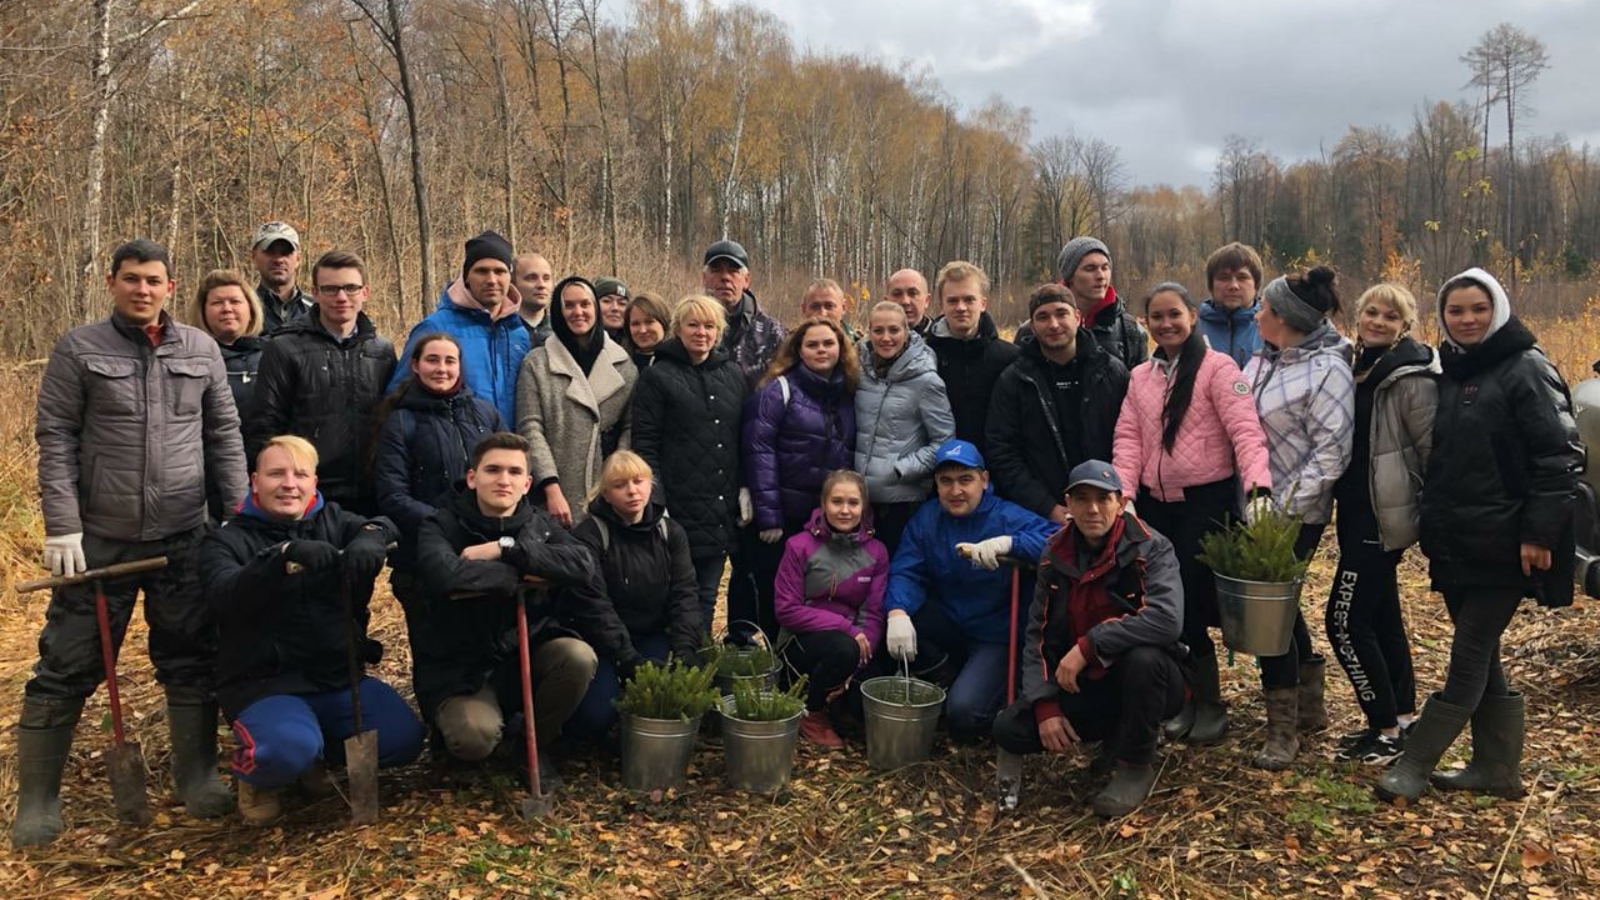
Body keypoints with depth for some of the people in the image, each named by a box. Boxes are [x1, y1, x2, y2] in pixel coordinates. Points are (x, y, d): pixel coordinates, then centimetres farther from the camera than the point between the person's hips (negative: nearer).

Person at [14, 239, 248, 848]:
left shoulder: (202, 351, 6)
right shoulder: (78, 350, 0)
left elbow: (225, 437, 8)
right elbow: (55, 440, -3)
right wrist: (62, 528, -10)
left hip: (184, 538, 2)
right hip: (100, 538, -2)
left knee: (191, 662, 8)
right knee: (67, 668, 4)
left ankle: (197, 778, 22)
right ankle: (37, 801, 18)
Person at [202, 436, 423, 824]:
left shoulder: (333, 520, 9)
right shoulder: (227, 540, -3)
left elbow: (384, 527, -10)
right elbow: (227, 596, -24)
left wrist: (369, 540, -36)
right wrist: (285, 554, -41)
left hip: (339, 675, 4)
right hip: (263, 682, -4)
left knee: (404, 739, -13)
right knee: (290, 751, -32)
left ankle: (315, 750, 16)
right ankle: (253, 774, 6)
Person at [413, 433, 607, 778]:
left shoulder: (539, 525, 3)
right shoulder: (442, 526, -7)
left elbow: (582, 563, -19)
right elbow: (447, 576, -31)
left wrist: (506, 549, -24)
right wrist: (523, 574, -21)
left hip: (528, 653, 4)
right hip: (460, 668, -3)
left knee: (579, 656, -26)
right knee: (475, 739, -30)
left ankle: (536, 743, 2)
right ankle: (455, 720, 10)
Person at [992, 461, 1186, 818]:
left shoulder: (1151, 548, -16)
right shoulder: (1055, 554, -1)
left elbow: (1167, 619, -34)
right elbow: (1038, 634, 0)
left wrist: (1088, 646, -33)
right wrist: (1046, 705, -12)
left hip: (1146, 681, -4)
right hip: (1084, 685, 4)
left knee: (1142, 657, -38)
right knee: (1009, 729, -13)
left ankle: (1136, 767, -10)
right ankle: (1118, 733, 11)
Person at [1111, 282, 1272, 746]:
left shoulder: (1217, 368, -6)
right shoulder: (1140, 376, 12)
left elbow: (1246, 430, -16)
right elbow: (1128, 439, 5)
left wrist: (1259, 486, -31)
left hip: (1206, 500, -5)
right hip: (1155, 502, 6)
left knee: (1190, 599, -5)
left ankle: (1210, 701, 15)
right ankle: (1185, 696, 26)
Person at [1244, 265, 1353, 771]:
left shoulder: (1327, 370, -16)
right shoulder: (1266, 359, 8)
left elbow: (1332, 451, -19)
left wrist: (1289, 507, -22)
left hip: (1296, 513, -8)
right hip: (1259, 503, 8)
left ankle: (1283, 729, 11)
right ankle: (1310, 704, 36)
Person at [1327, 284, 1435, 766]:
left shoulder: (1412, 378, -15)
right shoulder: (1359, 365, 11)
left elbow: (1433, 448, -15)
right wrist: (1343, 501, 15)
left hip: (1384, 516, -9)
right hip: (1359, 511, 9)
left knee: (1345, 620, -8)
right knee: (1381, 615, 16)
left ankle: (1387, 731, 4)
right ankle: (1402, 716, 28)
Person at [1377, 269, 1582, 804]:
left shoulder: (1526, 369, -8)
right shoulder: (1450, 373, 13)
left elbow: (1559, 456, -13)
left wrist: (1540, 532, -17)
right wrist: (1431, 528, 16)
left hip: (1503, 544, -7)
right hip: (1455, 544, 7)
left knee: (1470, 658, -2)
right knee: (1481, 659, 12)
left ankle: (1415, 765, 4)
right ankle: (1497, 769, 22)